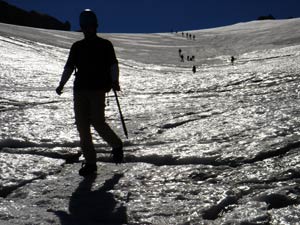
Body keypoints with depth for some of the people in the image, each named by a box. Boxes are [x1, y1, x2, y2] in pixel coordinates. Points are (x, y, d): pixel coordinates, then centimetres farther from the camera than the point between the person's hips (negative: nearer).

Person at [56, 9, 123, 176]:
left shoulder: (105, 45, 6)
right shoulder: (77, 47, 17)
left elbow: (113, 65, -1)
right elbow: (69, 67, 16)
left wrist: (114, 81, -18)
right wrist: (62, 84, 3)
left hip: (98, 89, -4)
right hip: (80, 89, 4)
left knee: (98, 122, -13)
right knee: (82, 126, -2)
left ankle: (117, 145, 16)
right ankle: (90, 163, 5)